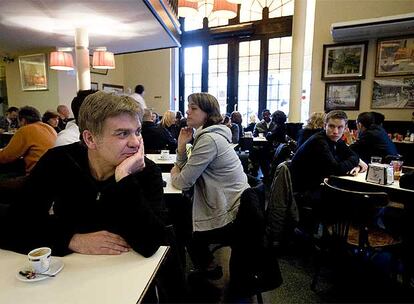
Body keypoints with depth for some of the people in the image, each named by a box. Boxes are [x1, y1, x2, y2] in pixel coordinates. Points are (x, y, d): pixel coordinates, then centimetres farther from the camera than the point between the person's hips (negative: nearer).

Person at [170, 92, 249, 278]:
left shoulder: (209, 139, -24)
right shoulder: (208, 135, 8)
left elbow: (184, 182, -22)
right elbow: (186, 170, 9)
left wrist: (174, 175, 0)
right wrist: (182, 145, -6)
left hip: (231, 215, -9)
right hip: (234, 206, 9)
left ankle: (209, 270, 37)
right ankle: (208, 268, 41)